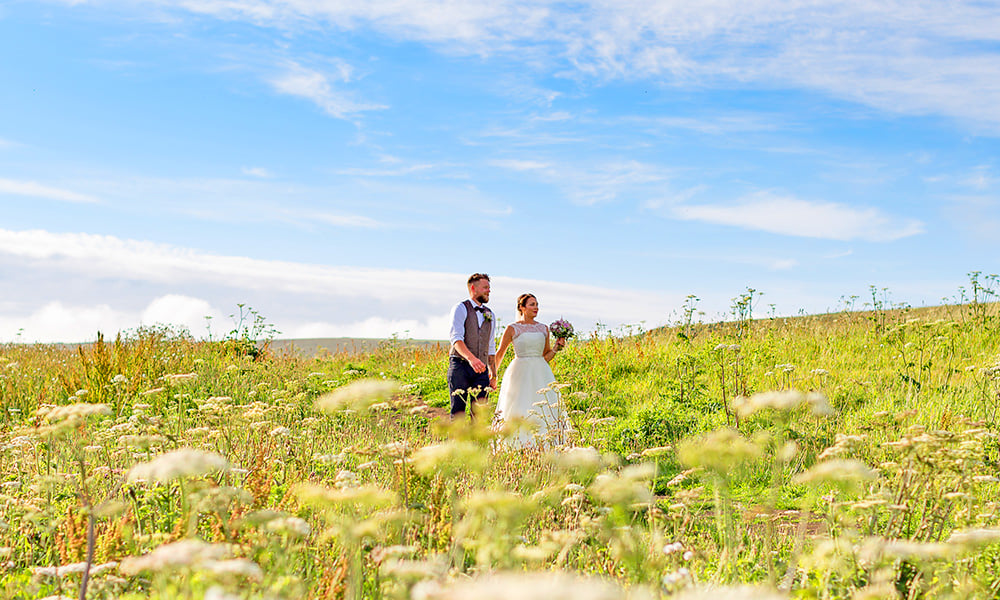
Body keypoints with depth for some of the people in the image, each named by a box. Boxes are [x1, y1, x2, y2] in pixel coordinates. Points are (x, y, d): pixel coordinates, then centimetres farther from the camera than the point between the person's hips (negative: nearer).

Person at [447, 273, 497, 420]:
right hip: (460, 365, -5)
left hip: (481, 369, 5)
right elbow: (456, 338, -14)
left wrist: (493, 374, 17)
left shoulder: (489, 314, 19)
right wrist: (471, 358, -31)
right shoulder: (461, 308, 0)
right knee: (458, 411, -9)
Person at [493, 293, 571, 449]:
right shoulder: (512, 328, 1)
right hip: (520, 374, -3)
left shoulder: (543, 329, 11)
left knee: (545, 411, -5)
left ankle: (543, 446, -1)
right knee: (519, 413, -8)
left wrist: (556, 348, 0)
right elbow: (499, 354, 9)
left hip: (541, 374, 4)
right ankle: (518, 447, -4)